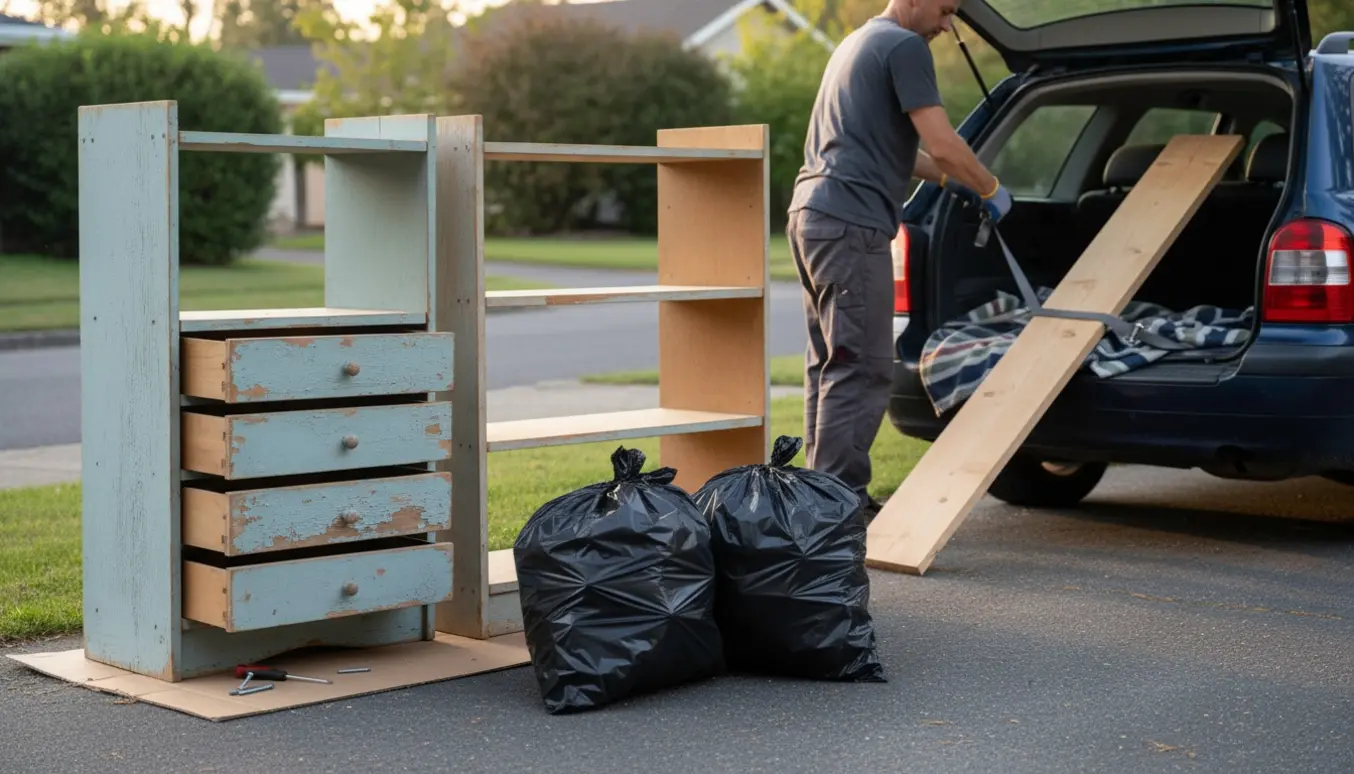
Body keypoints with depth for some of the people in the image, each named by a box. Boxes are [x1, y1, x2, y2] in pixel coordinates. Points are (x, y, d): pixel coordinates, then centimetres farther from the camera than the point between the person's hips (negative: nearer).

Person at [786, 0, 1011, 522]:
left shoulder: (860, 42, 24)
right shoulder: (905, 47, -7)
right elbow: (942, 144, -13)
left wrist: (952, 182, 29)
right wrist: (990, 189, 3)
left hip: (812, 214, 10)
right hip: (851, 224, -10)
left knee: (831, 362, 12)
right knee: (861, 368, -9)